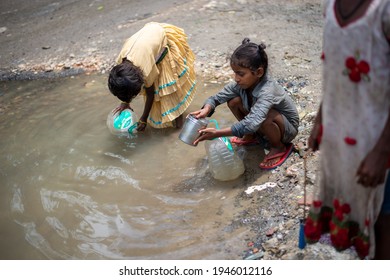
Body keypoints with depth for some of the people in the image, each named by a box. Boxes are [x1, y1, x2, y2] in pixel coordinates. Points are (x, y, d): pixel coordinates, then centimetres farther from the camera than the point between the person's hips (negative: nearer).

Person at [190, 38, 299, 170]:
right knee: (233, 101, -11)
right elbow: (218, 97, -14)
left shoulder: (267, 91, -39)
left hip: (287, 128, -6)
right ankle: (251, 136, 12)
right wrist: (206, 110, -37)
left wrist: (217, 133, -54)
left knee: (263, 116, -38)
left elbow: (252, 123, -51)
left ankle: (279, 148, -7)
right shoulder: (242, 83, -18)